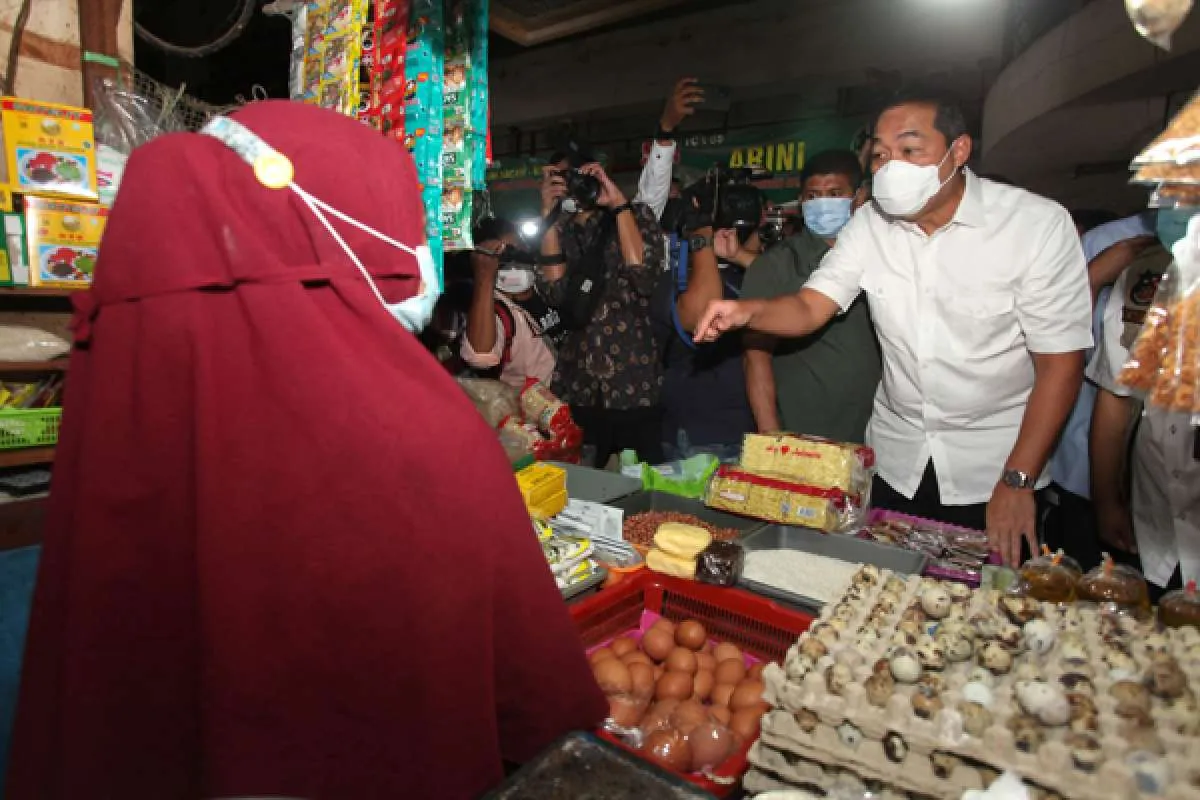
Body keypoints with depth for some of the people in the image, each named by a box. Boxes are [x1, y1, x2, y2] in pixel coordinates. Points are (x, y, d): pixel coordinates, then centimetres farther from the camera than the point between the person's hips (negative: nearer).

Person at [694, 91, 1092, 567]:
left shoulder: (1038, 225, -15)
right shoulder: (870, 225, -4)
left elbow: (1060, 362, -14)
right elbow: (809, 308, -9)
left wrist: (1017, 482, -16)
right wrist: (747, 311, -32)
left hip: (994, 464, -3)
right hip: (894, 460, 3)